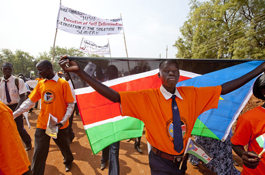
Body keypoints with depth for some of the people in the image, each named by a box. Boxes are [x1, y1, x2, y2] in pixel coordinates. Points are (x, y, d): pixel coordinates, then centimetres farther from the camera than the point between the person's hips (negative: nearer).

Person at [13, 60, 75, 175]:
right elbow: (30, 102, 6)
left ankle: (68, 161, 49)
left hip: (59, 125, -2)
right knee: (39, 153, 7)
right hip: (42, 124, 3)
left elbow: (71, 104, -11)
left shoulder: (63, 83, -12)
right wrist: (14, 114, -4)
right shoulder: (40, 84, 3)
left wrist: (63, 121, -17)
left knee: (64, 147, 19)